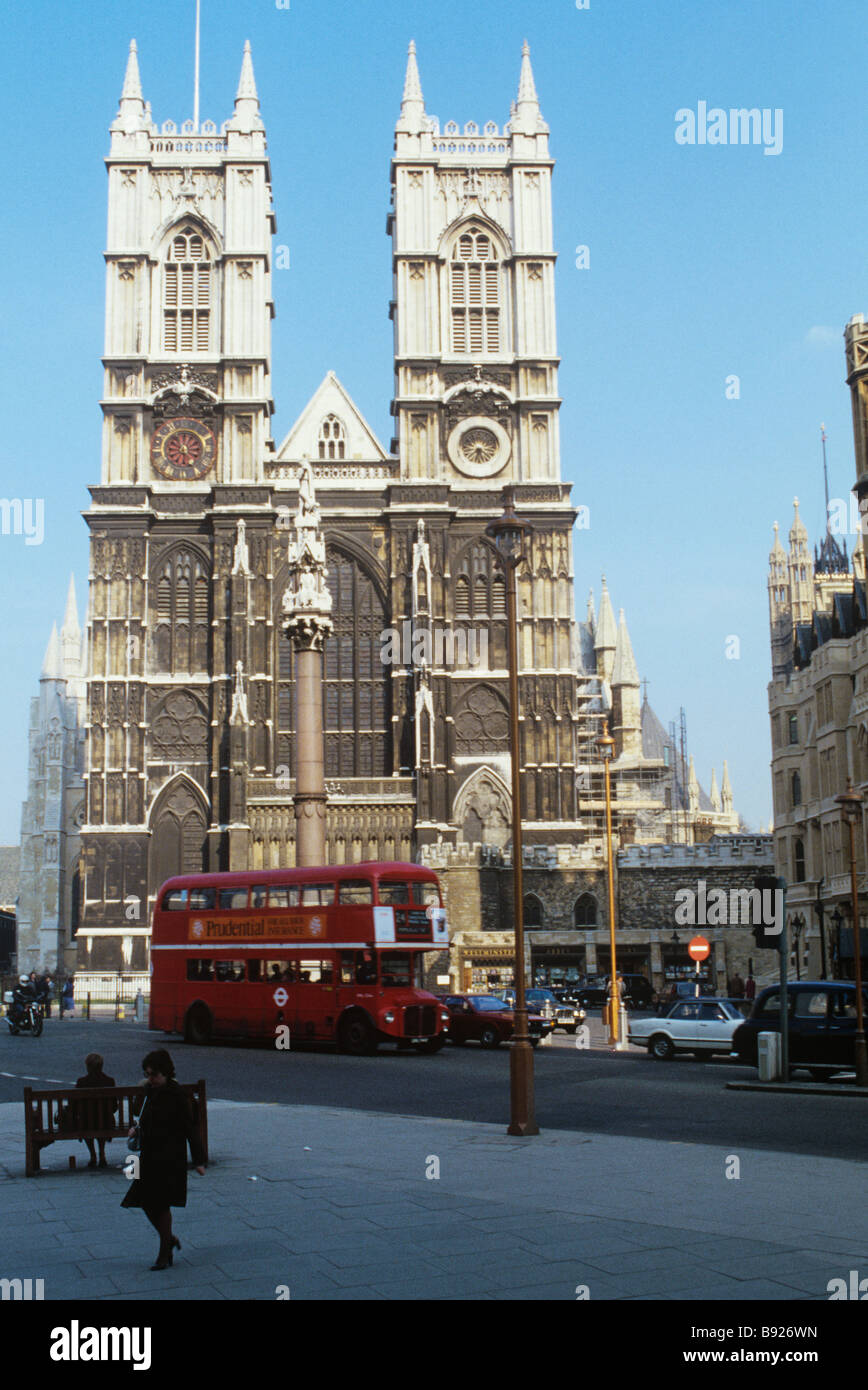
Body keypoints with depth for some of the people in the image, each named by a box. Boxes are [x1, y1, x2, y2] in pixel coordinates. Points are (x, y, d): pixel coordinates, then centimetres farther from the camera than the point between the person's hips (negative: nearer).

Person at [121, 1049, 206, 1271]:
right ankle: (169, 1239, 31)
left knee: (161, 1204, -3)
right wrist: (138, 1129, 3)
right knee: (147, 1203, 10)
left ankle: (164, 1254, 11)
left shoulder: (175, 1095, -16)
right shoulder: (149, 1091, 6)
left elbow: (189, 1128, -14)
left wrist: (198, 1160, -15)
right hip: (149, 1156, 8)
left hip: (170, 1159, -7)